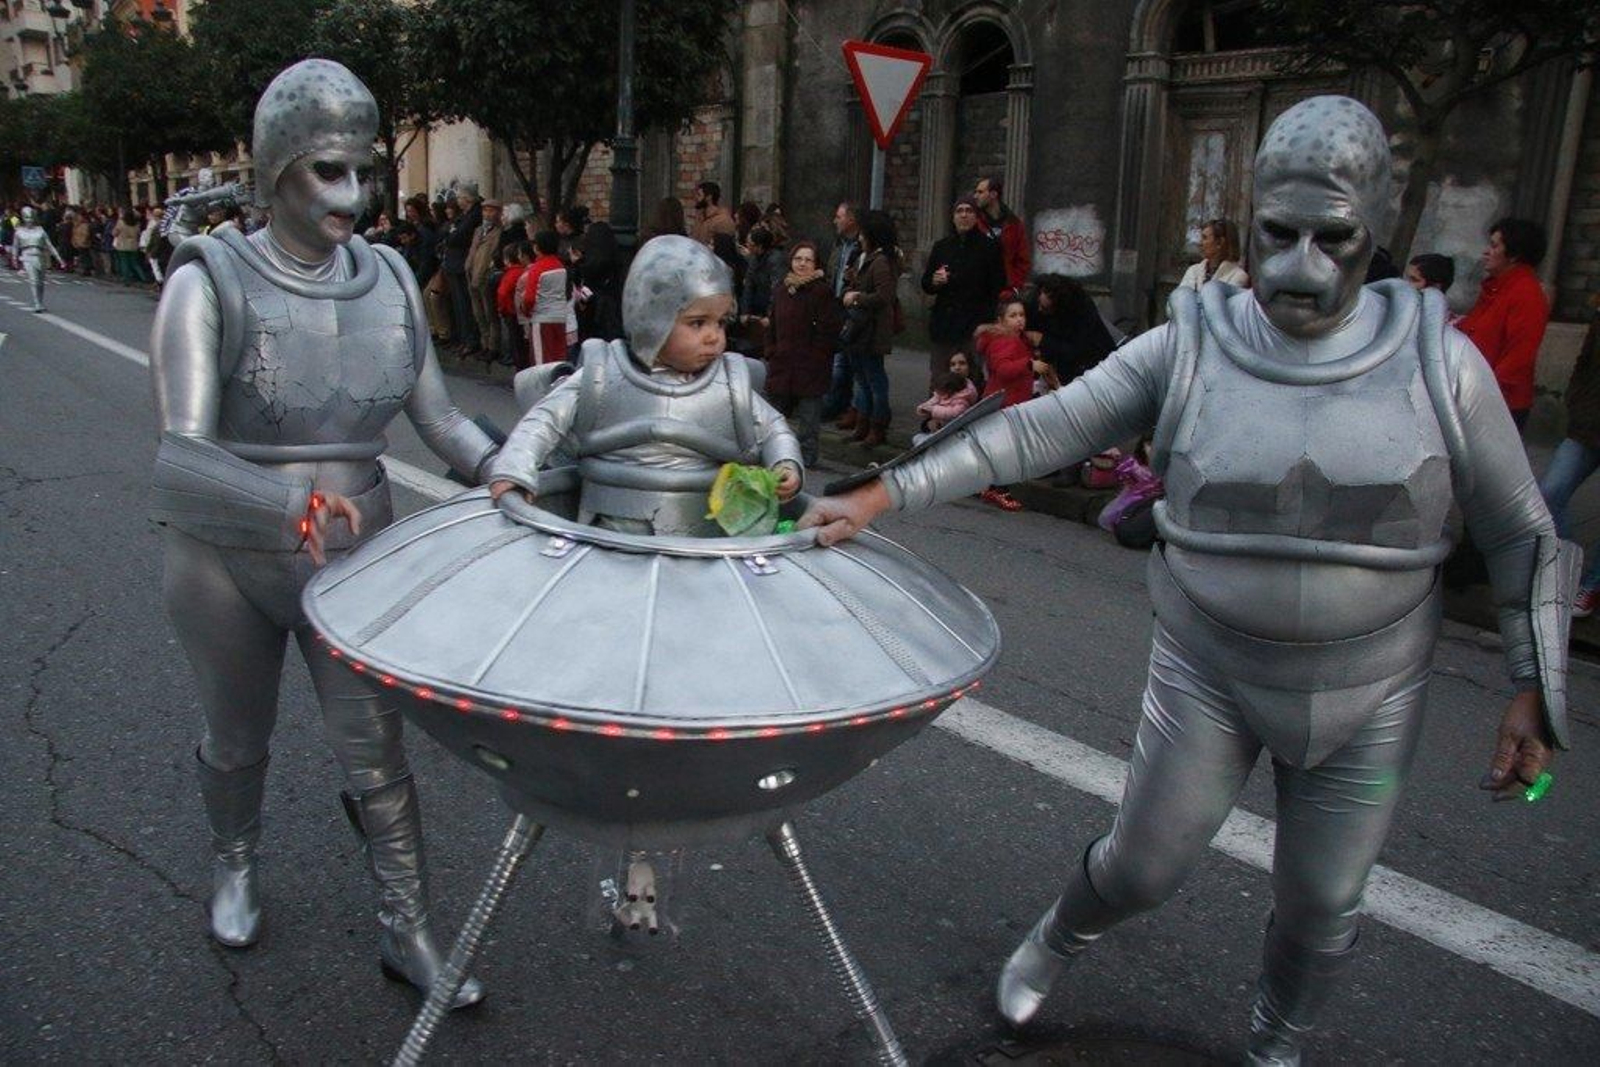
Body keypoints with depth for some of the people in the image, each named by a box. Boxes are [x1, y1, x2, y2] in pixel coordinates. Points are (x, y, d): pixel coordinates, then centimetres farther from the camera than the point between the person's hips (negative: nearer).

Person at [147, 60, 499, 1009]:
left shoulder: (389, 280, -4)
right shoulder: (211, 282, -16)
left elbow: (438, 415, 2)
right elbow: (182, 457, -25)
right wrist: (292, 501, -43)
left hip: (356, 552, 2)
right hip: (227, 561, -2)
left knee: (377, 753, 5)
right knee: (239, 739, 21)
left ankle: (408, 932, 22)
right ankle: (235, 866, 51)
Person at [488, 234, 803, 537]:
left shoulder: (731, 386, 6)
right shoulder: (603, 377, 2)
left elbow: (773, 430, 17)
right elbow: (544, 419, 6)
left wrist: (786, 467, -1)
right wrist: (514, 470, -6)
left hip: (706, 538, 1)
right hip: (613, 536, -1)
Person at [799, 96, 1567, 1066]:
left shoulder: (1439, 364, -9)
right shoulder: (1187, 349, -11)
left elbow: (1523, 536, 0)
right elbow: (1034, 432, -11)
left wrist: (1536, 692, -2)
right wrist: (877, 497, -16)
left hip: (1368, 698, 1)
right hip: (1207, 675, 0)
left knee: (1323, 907, 14)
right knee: (1144, 865, 12)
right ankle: (1060, 939, 48)